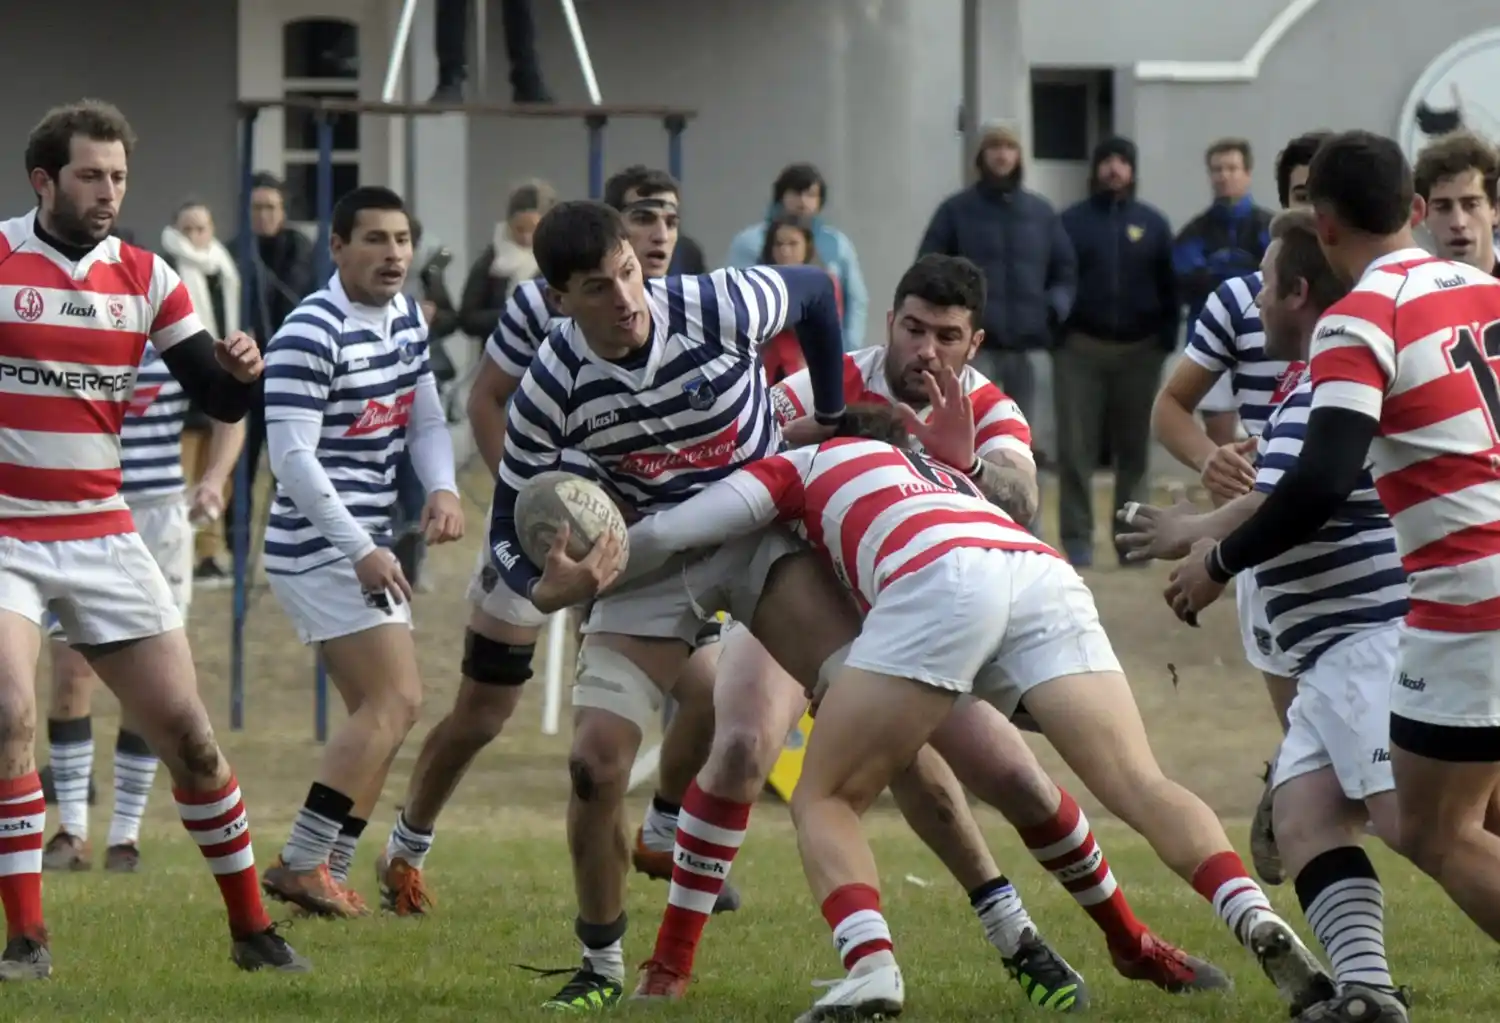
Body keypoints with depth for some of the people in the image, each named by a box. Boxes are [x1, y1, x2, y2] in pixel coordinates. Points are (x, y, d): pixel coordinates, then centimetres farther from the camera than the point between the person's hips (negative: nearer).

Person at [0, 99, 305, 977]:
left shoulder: (146, 278, 4)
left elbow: (219, 400, 5)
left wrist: (240, 371, -17)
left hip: (102, 536, 4)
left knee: (189, 735, 3)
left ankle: (252, 929, 17)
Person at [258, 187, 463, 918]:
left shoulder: (406, 320, 10)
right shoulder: (311, 333, -17)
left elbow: (426, 419, 18)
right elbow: (292, 457, -21)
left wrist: (443, 488, -3)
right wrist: (360, 549, -24)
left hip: (363, 547, 9)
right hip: (319, 548, -9)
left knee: (380, 711, 11)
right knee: (395, 702, -15)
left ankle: (327, 873, 15)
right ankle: (302, 864, -12)